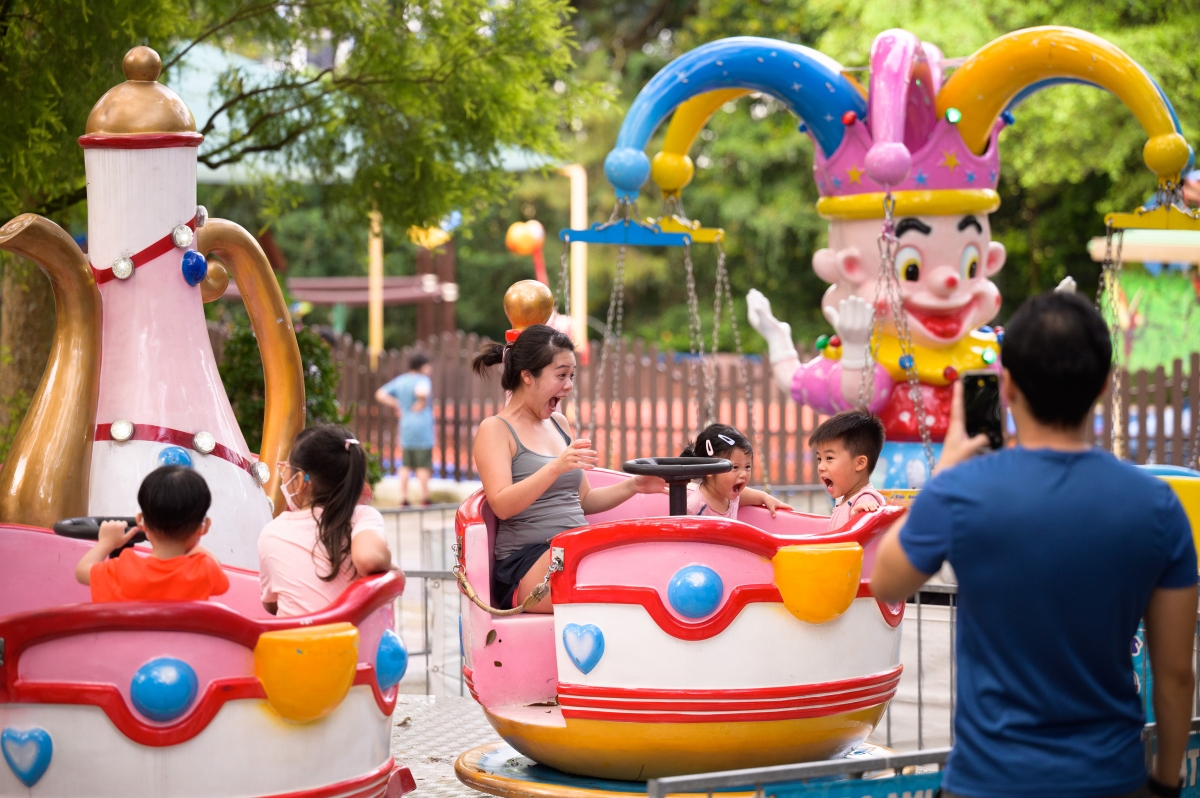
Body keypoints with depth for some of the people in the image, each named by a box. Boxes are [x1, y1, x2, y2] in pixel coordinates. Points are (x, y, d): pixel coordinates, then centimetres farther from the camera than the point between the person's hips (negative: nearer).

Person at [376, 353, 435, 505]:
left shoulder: (400, 380, 11)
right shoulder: (422, 380, -11)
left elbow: (380, 395, 11)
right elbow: (422, 392, -34)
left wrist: (396, 405, 12)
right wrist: (421, 403, -15)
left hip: (405, 425, 7)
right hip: (422, 425, -7)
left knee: (406, 465, 11)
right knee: (423, 465, -1)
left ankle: (403, 497, 10)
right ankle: (424, 496, 1)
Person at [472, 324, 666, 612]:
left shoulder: (559, 424, 22)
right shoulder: (495, 429, 0)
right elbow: (502, 506, -14)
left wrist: (633, 486, 10)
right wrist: (555, 467, -27)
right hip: (526, 567, -7)